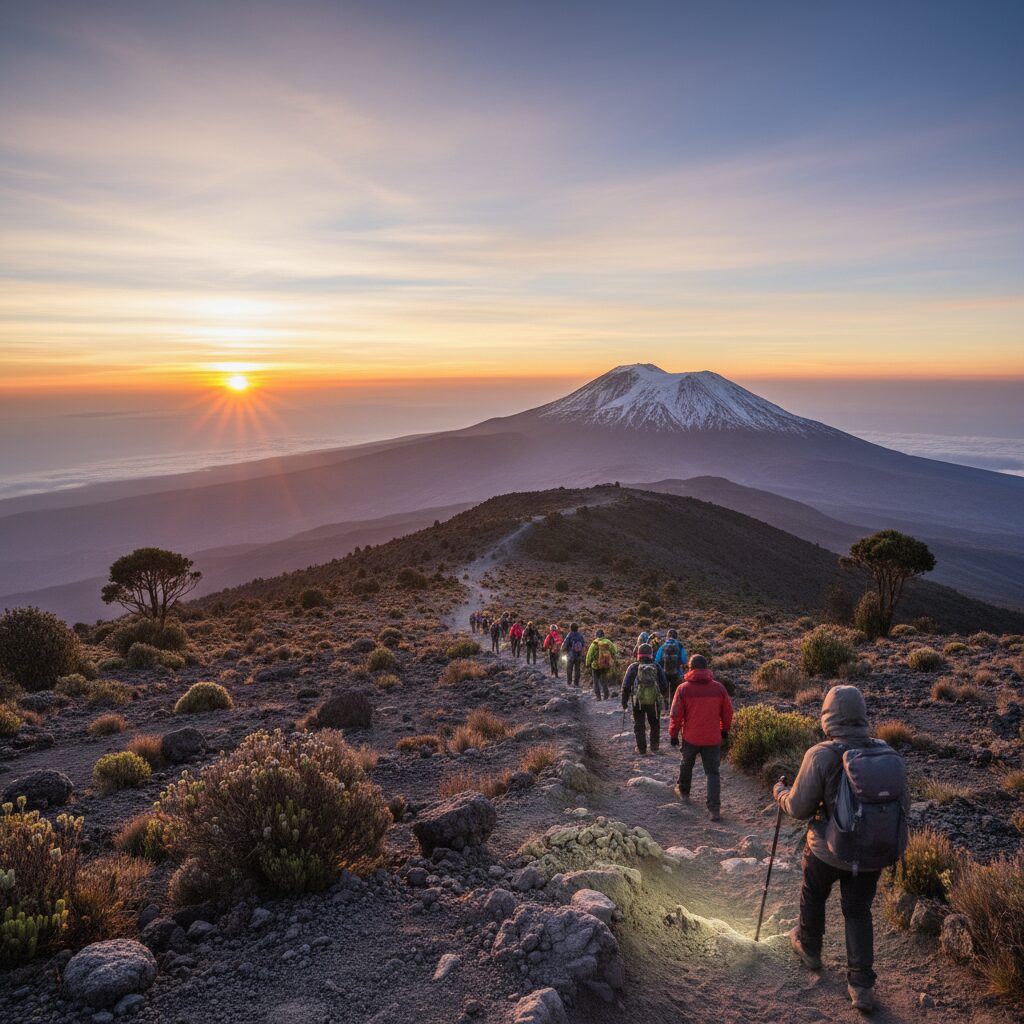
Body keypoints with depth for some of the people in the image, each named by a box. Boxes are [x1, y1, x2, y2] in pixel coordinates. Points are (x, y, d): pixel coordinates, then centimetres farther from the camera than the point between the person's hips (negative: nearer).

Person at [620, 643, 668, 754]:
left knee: (639, 725, 11)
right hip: (654, 701, 1)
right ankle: (654, 747, 20)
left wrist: (624, 701, 6)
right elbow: (664, 684, 5)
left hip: (638, 701, -1)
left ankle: (641, 748, 12)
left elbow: (626, 686, -2)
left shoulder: (633, 667, 0)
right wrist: (664, 695, 24)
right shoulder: (657, 667, 2)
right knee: (655, 724, 18)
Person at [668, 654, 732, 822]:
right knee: (713, 772, 5)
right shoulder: (718, 688, -5)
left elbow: (676, 714, -8)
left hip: (690, 737, -1)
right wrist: (724, 730, 21)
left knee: (686, 765, 24)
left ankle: (683, 792, 42)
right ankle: (714, 809, -6)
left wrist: (673, 734, 5)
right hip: (713, 739, 1)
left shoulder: (683, 688, -11)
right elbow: (727, 712, 4)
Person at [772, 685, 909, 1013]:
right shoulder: (890, 755, -9)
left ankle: (809, 949, 47)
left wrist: (780, 792, 6)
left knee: (813, 897, 25)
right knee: (858, 912, 21)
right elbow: (903, 807, 1)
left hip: (828, 850, -3)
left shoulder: (821, 756, -23)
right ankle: (862, 986, 19)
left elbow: (798, 808, -15)